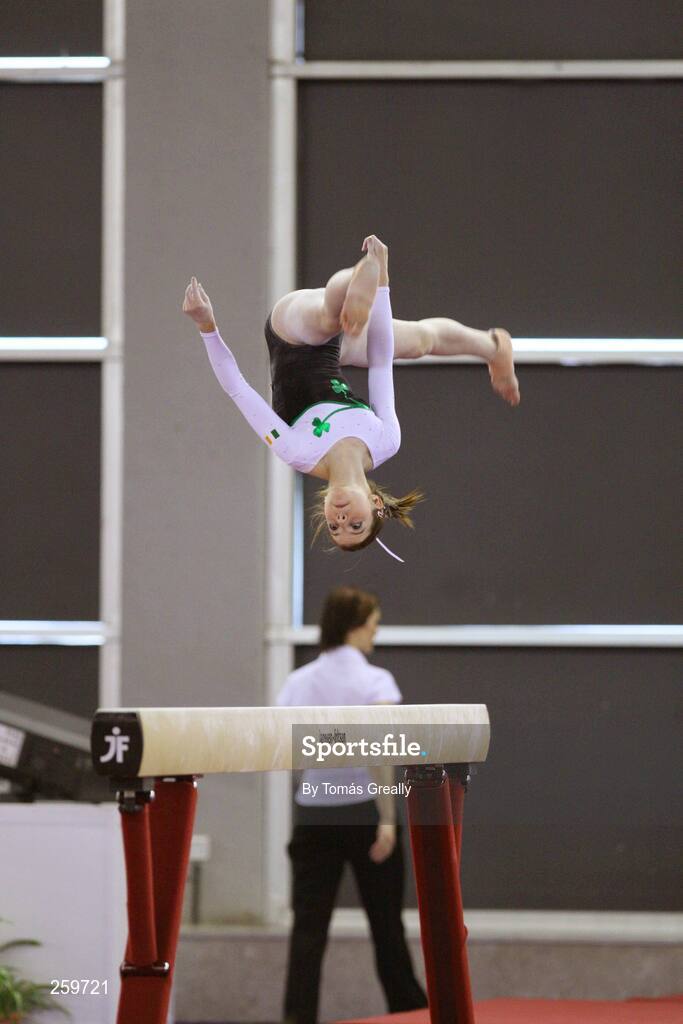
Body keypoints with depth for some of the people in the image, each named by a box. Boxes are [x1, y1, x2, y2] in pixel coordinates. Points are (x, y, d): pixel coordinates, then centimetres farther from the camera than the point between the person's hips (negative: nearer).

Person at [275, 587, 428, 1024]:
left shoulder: (299, 682, 5)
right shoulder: (374, 680, -8)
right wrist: (387, 818, -19)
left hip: (313, 815, 3)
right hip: (364, 812, -3)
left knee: (309, 927, 0)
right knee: (387, 926, 9)